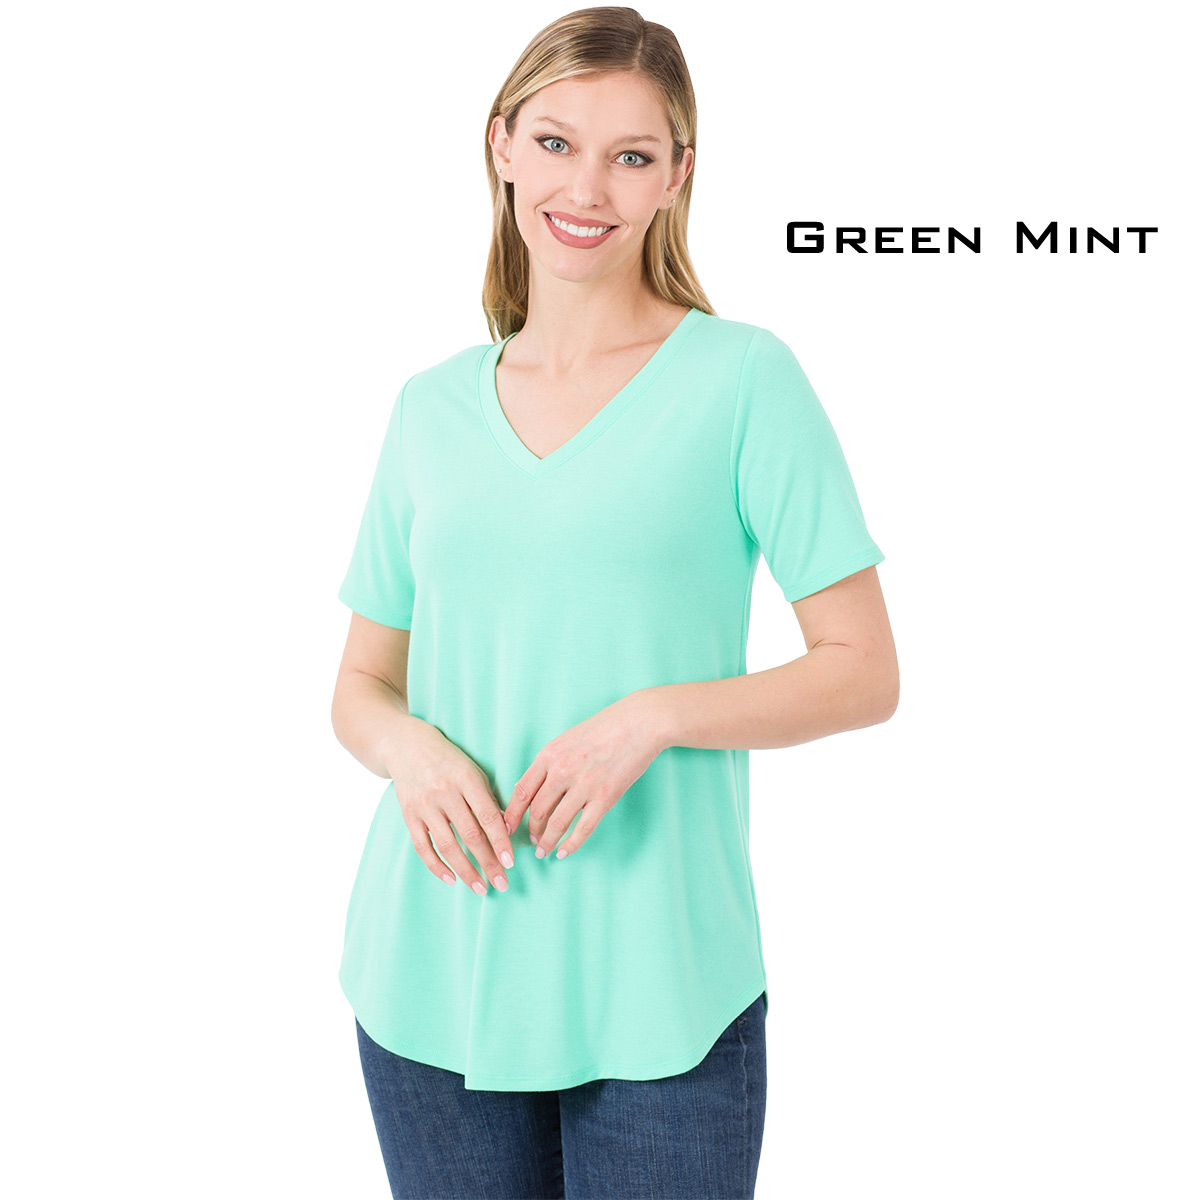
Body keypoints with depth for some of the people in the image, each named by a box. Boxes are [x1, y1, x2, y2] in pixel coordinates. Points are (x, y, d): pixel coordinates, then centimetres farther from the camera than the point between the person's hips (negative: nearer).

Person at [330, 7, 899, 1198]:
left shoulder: (743, 379, -4)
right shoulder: (431, 407, 7)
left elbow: (864, 672, -5)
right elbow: (362, 685, 12)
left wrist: (655, 715, -19)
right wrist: (411, 746, -10)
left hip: (659, 989, -3)